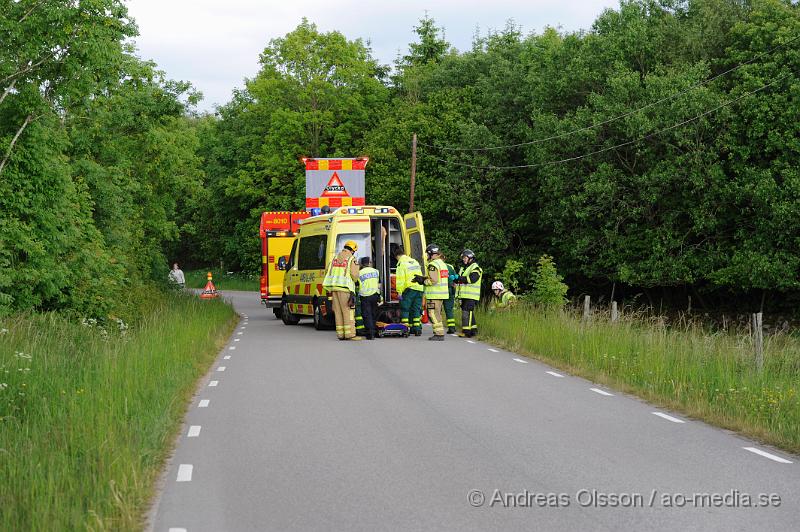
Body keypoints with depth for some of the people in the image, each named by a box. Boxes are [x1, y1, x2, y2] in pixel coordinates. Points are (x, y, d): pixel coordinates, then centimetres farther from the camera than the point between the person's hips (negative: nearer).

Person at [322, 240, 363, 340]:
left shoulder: (335, 258, 16)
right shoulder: (352, 259, -4)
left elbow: (329, 270, 15)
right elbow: (354, 274, -12)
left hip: (334, 287, 6)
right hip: (344, 287, -6)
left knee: (338, 311, 8)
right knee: (348, 311, -6)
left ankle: (340, 334, 6)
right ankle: (350, 334, -11)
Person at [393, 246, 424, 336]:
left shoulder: (401, 263, -5)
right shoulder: (415, 262, 17)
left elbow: (400, 279, -12)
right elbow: (420, 276, 22)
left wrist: (399, 292, -10)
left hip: (409, 289, -6)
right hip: (419, 289, 6)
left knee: (404, 309, 2)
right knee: (416, 309, 10)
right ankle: (417, 329, 6)